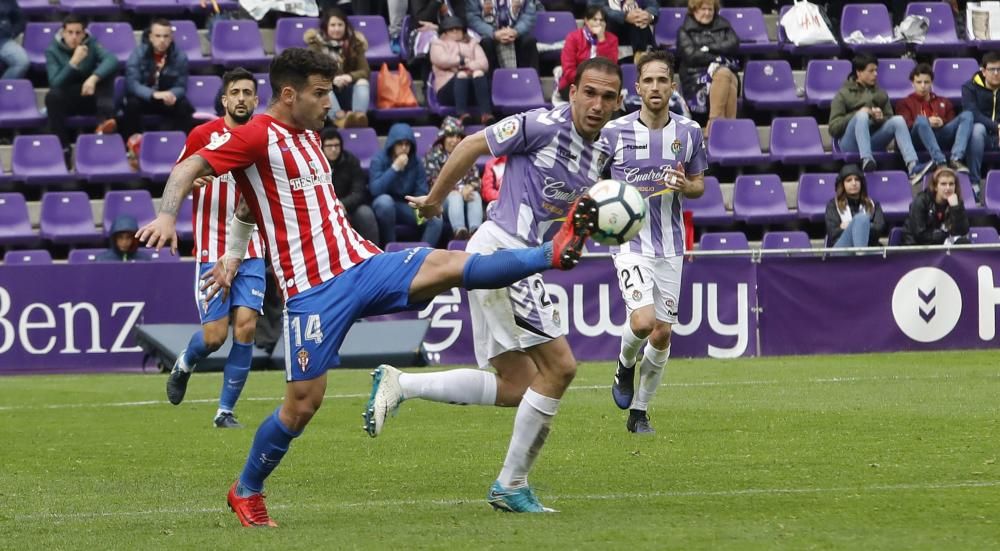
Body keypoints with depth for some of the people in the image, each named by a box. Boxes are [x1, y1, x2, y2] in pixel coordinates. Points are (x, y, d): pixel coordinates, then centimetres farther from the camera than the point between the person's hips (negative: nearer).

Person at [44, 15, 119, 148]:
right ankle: (62, 146, -28)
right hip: (67, 101, -1)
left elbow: (112, 60, -26)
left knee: (107, 71, -23)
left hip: (91, 98, 1)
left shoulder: (91, 44, -6)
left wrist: (94, 78, -42)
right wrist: (74, 62, -32)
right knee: (52, 96, -34)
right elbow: (55, 83, -22)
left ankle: (104, 120, -39)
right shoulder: (53, 51, -9)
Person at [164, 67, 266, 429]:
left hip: (250, 250, 2)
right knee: (215, 334, -7)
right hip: (212, 250, -2)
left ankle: (226, 410, 2)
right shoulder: (203, 135, -2)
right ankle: (184, 365, 29)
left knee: (245, 326, -9)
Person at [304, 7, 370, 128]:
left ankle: (359, 116, -56)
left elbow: (365, 71, -2)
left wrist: (350, 77, -25)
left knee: (362, 82, -28)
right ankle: (339, 117, -59)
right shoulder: (317, 43, 0)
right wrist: (332, 79, -29)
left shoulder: (354, 42, 6)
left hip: (349, 90, 1)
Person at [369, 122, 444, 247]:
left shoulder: (416, 163, 0)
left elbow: (421, 193, -2)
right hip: (384, 208, -3)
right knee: (385, 200, -37)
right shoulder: (379, 160, -10)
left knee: (436, 219, -21)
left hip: (407, 209, 3)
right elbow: (375, 190, -24)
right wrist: (395, 168, -27)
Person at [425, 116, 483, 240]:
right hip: (441, 198, -3)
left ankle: (475, 230, -56)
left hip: (465, 193, 3)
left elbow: (476, 180, 12)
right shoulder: (433, 155, 5)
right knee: (455, 197, -36)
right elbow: (436, 183, -6)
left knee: (476, 196, -30)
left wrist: (469, 188, -14)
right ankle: (459, 231, -62)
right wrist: (459, 190, -19)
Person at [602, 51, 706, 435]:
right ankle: (625, 365, 14)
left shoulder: (689, 132, 3)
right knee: (643, 321, -21)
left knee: (662, 335, 3)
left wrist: (685, 186, -9)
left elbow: (699, 186, 13)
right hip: (630, 241, -3)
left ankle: (639, 412, 18)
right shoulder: (614, 132, -5)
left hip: (670, 246, 3)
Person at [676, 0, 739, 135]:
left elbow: (734, 46, 6)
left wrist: (708, 48, -4)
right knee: (723, 73, -37)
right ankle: (713, 123, -46)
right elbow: (691, 56, -1)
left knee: (731, 80, -36)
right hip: (696, 77, -3)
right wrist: (718, 58, -4)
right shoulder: (685, 31, 15)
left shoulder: (723, 26, 24)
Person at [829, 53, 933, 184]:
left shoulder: (880, 94, 20)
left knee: (898, 120, -21)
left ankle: (912, 166, -41)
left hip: (873, 143, 4)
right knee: (862, 116, -32)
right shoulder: (843, 95, 7)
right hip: (851, 146, -4)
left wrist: (881, 118, -7)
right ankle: (866, 160, -56)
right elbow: (833, 128, -2)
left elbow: (890, 120, 16)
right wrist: (857, 114, -14)